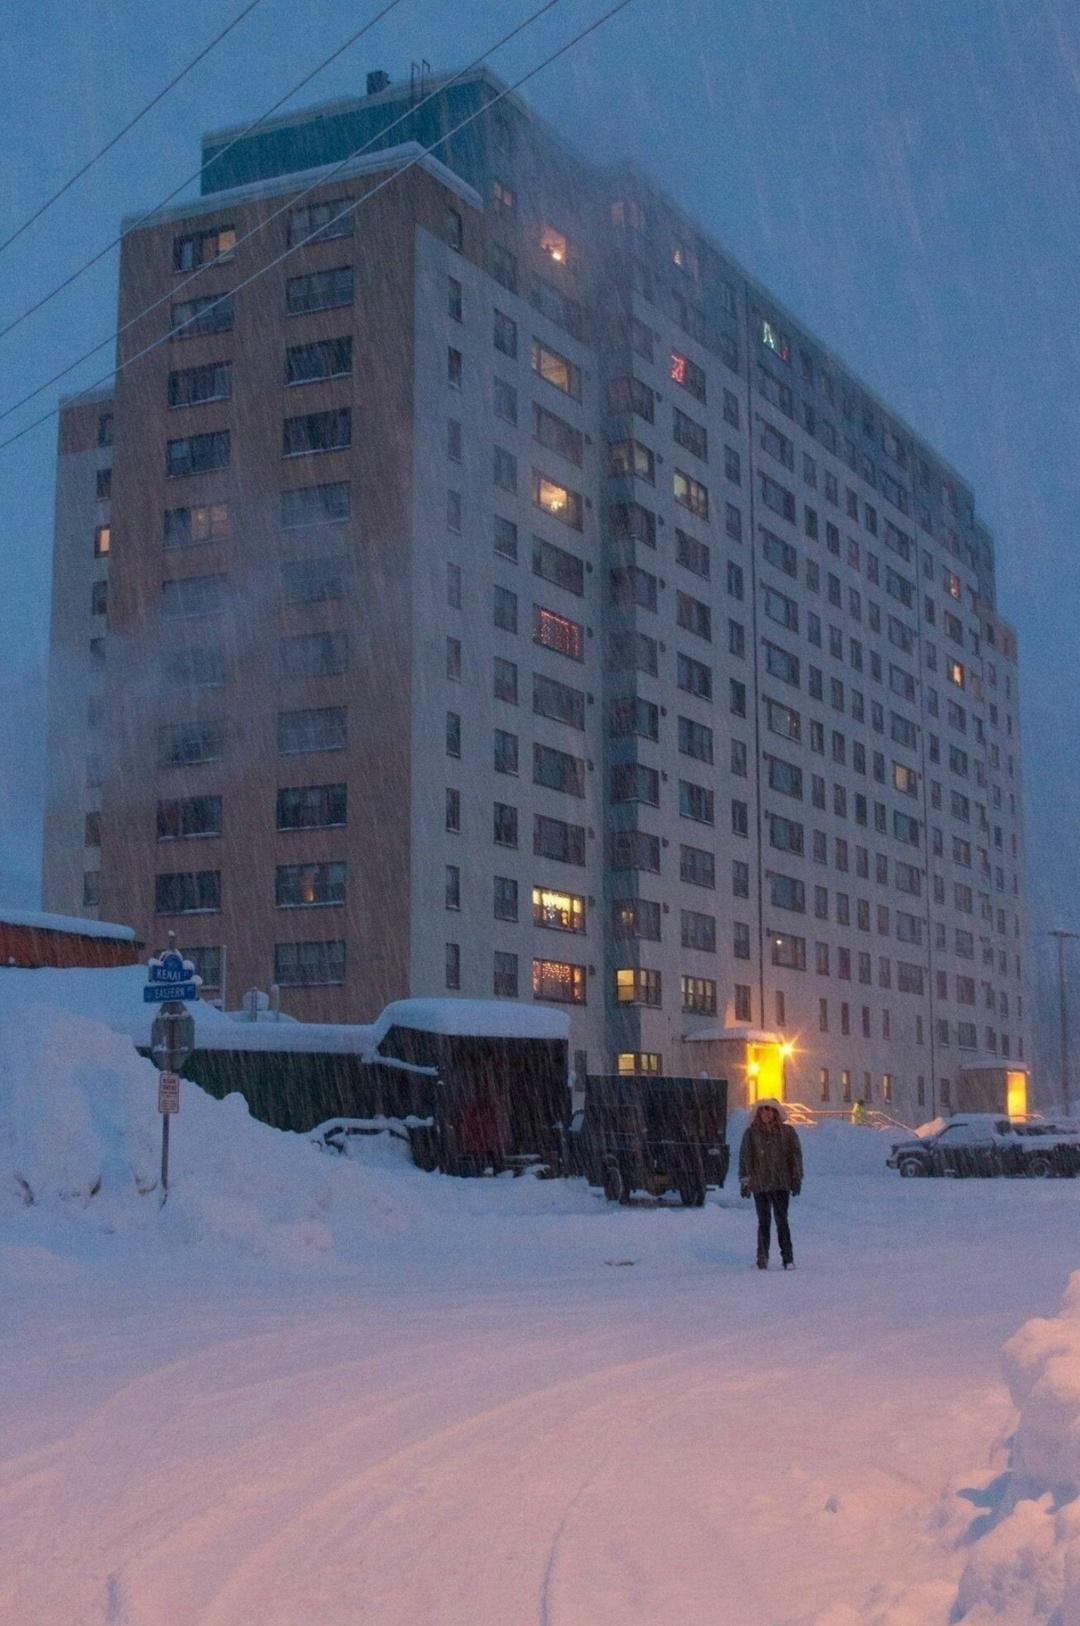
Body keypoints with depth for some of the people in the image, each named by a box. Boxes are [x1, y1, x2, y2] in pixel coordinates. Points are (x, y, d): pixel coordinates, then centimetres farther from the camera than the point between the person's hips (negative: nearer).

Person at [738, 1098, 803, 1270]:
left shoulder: (787, 1132, 4)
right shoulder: (751, 1133, 5)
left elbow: (795, 1155, 6)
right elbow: (745, 1158, 6)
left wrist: (796, 1179, 1)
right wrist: (745, 1181, 1)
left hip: (781, 1183, -1)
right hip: (759, 1184, 1)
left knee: (782, 1221, -3)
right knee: (764, 1222, 4)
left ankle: (787, 1257, 3)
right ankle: (762, 1258, 11)